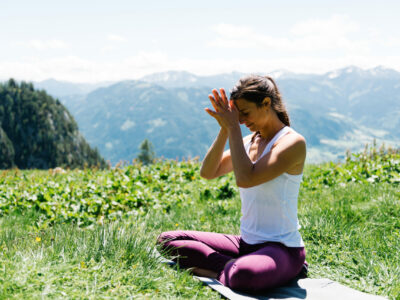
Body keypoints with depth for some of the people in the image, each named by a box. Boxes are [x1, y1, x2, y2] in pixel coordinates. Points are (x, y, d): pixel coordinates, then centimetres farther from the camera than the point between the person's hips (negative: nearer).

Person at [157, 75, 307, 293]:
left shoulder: (292, 142, -13)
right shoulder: (249, 141, 11)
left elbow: (245, 179, -25)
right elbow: (208, 172, 2)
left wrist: (234, 128, -18)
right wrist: (225, 130, -7)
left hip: (283, 248, -8)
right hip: (246, 244, 8)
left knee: (243, 275, -42)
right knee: (167, 240, -2)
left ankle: (221, 271, -8)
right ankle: (233, 267, -10)